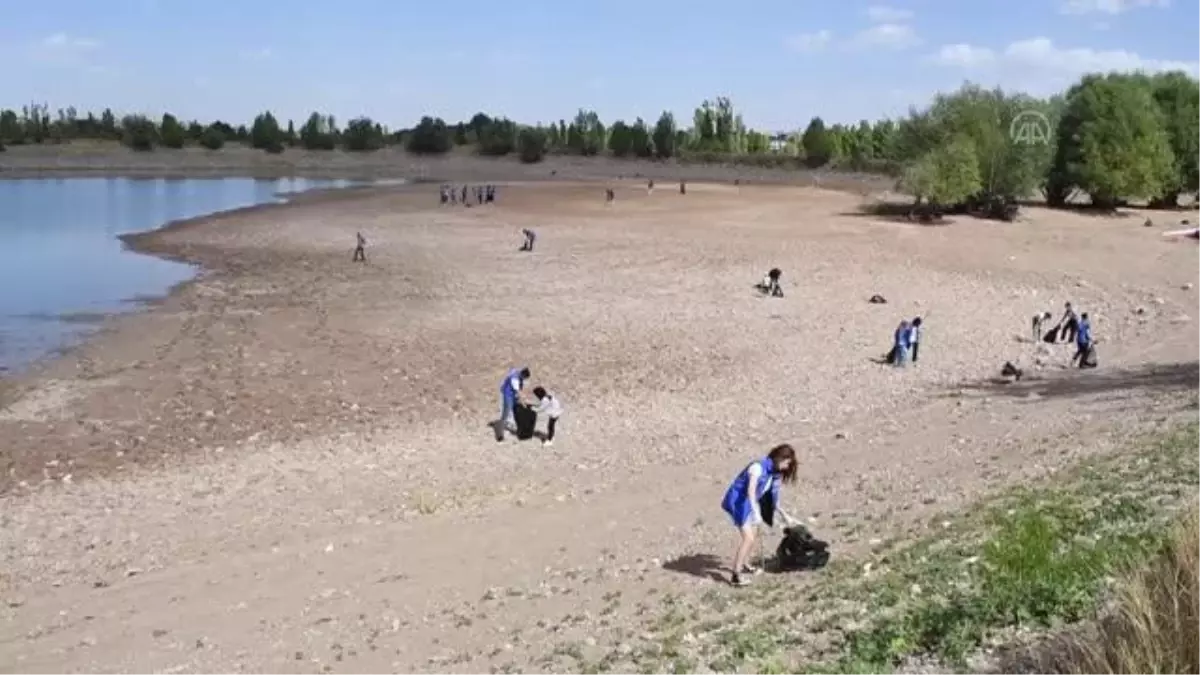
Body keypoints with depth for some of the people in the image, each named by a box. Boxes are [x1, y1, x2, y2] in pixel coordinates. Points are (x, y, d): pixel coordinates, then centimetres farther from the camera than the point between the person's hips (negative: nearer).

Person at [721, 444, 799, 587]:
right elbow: (751, 491, -33)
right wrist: (756, 512, -42)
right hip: (737, 501, -10)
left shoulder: (774, 472, 4)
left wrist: (784, 515, 26)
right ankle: (736, 575, -14)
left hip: (748, 503, 10)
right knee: (748, 538, -17)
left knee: (752, 535, 23)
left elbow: (773, 496, 18)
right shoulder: (758, 467, -23)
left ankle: (742, 565, 43)